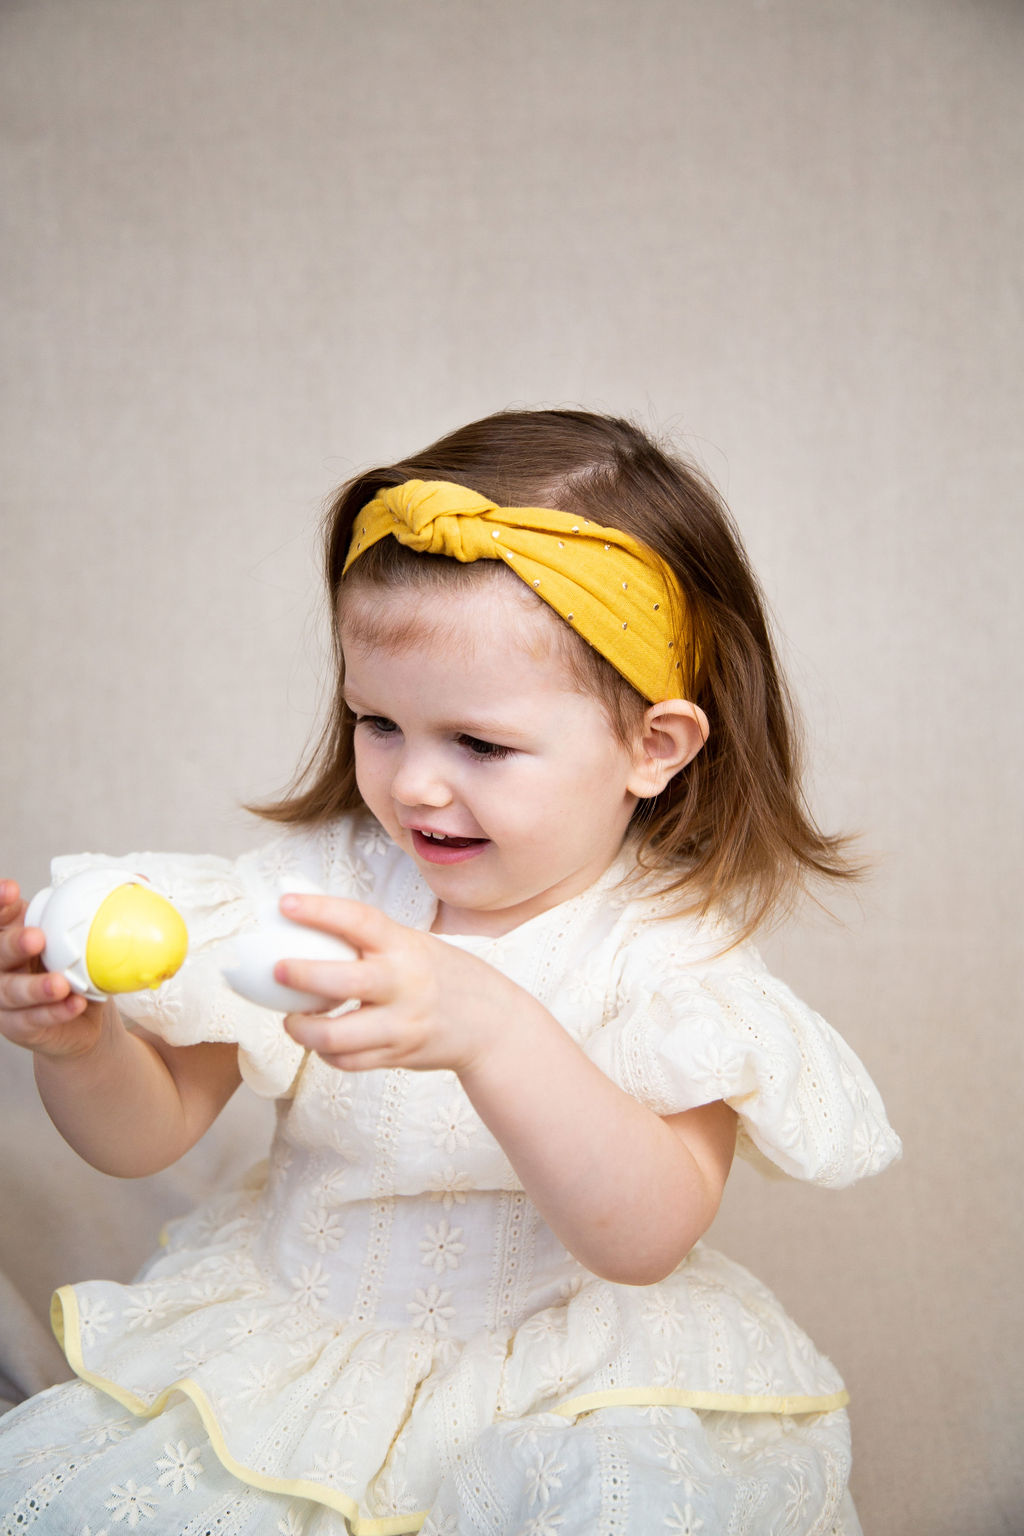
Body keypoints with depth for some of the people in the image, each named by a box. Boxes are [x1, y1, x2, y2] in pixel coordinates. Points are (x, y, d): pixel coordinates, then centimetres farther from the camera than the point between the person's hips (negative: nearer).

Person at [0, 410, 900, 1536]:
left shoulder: (666, 940, -14)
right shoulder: (320, 875, -5)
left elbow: (646, 1241, -27)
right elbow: (150, 1131, -2)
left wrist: (489, 1029, -43)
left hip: (562, 1368, -2)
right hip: (293, 1326, 3)